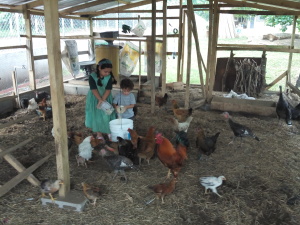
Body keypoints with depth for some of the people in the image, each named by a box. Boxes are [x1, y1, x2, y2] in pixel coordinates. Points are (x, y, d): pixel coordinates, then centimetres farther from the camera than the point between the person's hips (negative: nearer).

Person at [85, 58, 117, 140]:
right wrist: (100, 100, -30)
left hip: (106, 98, 1)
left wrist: (102, 100, -25)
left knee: (107, 116, 4)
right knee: (96, 116, 6)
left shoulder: (109, 77, -15)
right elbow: (94, 89, -22)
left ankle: (109, 132, 22)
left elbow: (108, 90, -17)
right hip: (94, 99, -1)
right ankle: (99, 134, 20)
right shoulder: (92, 76, -20)